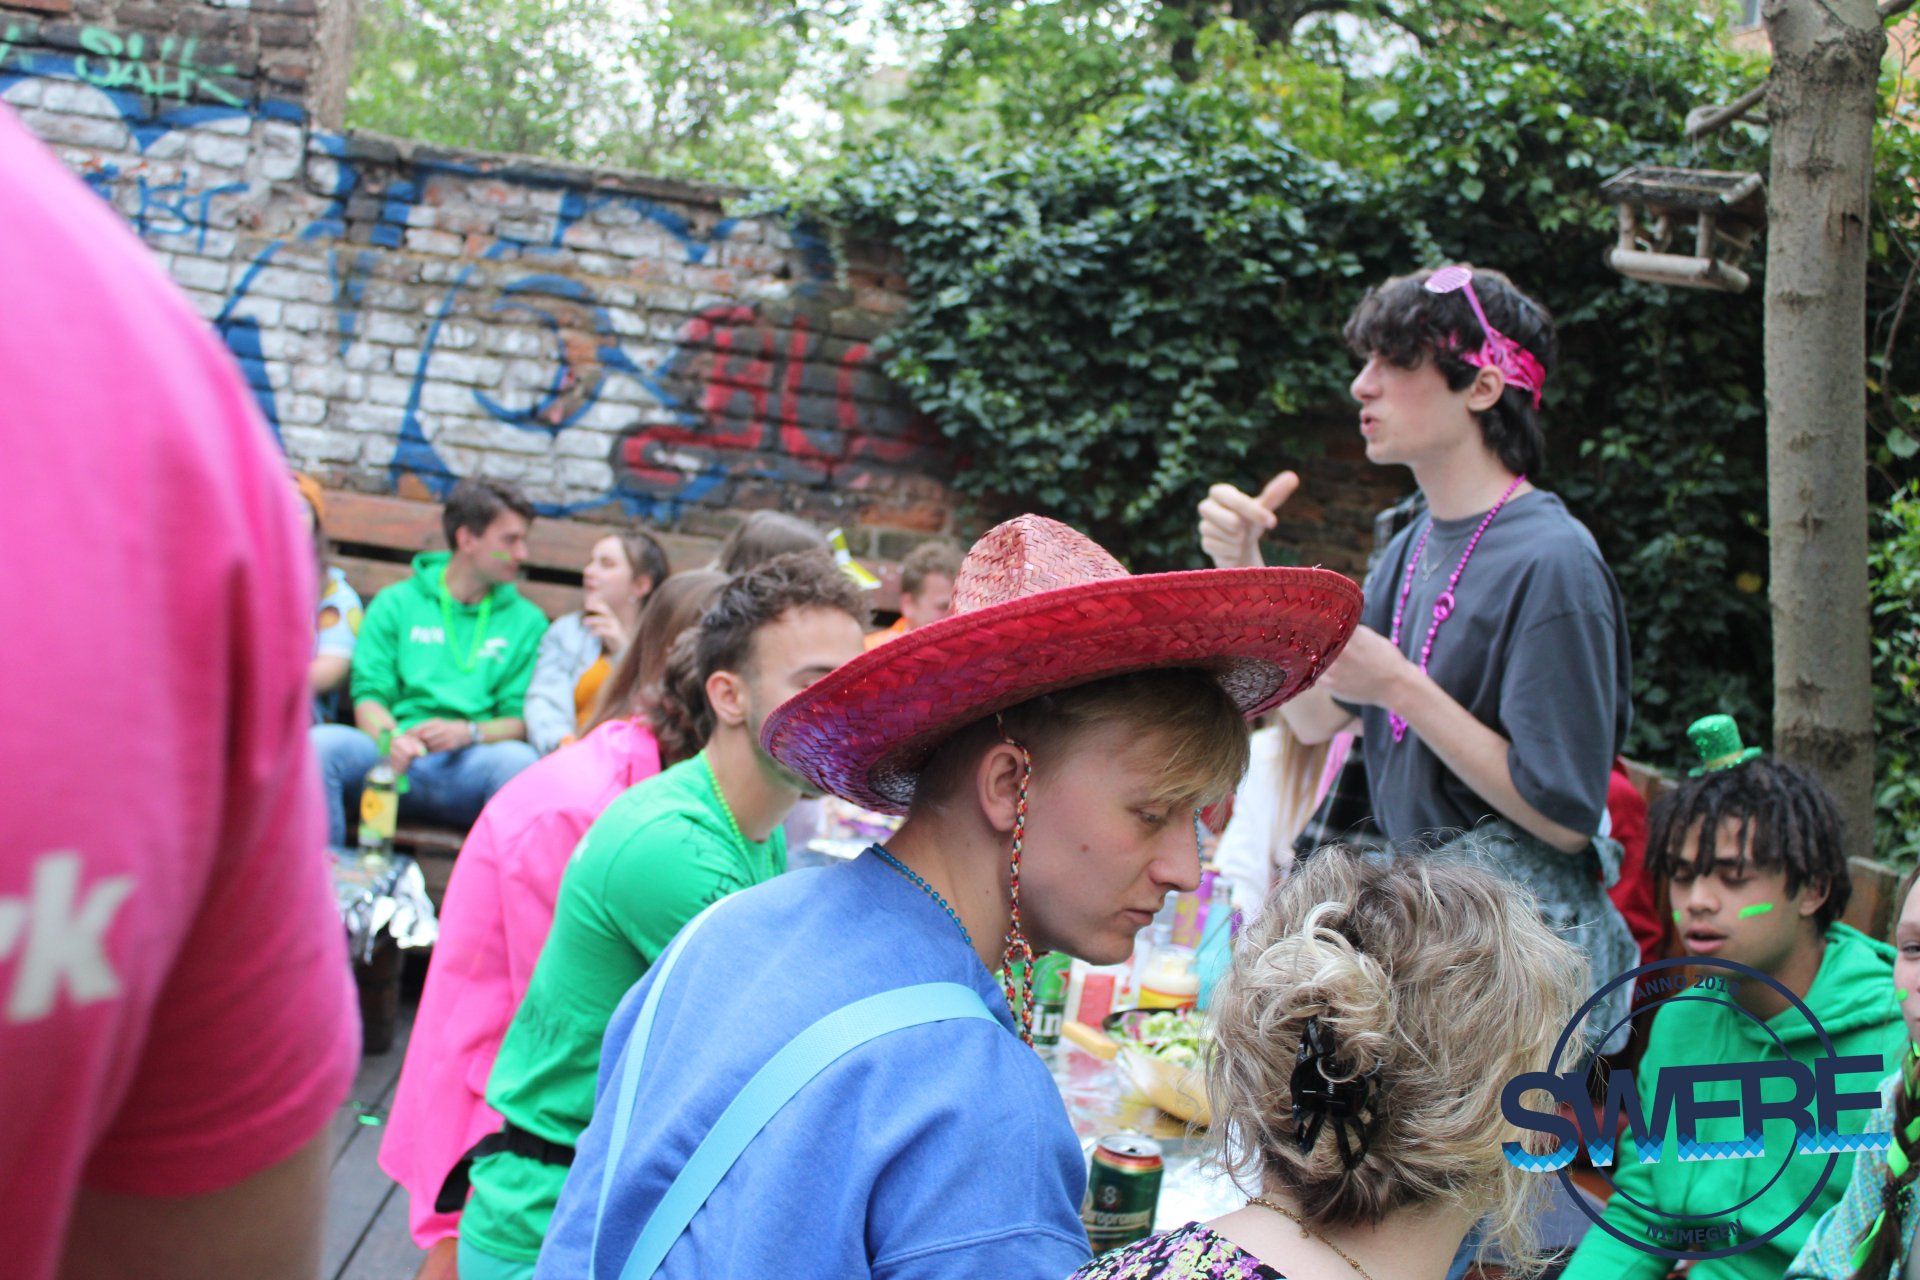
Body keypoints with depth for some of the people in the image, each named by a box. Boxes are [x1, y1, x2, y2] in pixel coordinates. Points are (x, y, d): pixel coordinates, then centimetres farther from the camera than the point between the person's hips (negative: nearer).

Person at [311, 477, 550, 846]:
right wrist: (391, 738, -16)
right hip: (391, 760, 1)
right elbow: (369, 694, 7)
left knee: (519, 760, -34)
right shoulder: (396, 603, 17)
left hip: (468, 767, 0)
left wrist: (468, 732, -13)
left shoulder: (526, 621, 18)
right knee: (321, 743, -29)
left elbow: (522, 720, 8)